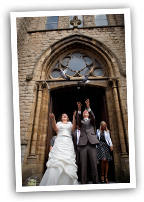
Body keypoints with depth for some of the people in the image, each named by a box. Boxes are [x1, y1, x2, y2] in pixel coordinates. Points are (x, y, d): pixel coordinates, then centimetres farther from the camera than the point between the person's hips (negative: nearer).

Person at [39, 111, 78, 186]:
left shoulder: (70, 124, 23)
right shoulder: (59, 123, 22)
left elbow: (73, 128, 0)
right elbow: (55, 128, -1)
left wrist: (74, 117, -12)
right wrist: (53, 119, -19)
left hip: (68, 144, 1)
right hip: (59, 143, -1)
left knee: (68, 163, -9)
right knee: (56, 162, -14)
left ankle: (67, 182, -4)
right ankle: (53, 182, -9)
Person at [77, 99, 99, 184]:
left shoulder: (91, 121, 22)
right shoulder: (81, 122, 23)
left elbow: (93, 117, -1)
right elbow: (78, 120, -1)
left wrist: (88, 107, -18)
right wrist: (79, 110, -18)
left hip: (92, 144, 0)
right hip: (83, 144, 1)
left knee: (94, 165, -5)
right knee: (83, 166, -3)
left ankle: (96, 182, 0)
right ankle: (83, 183, 2)